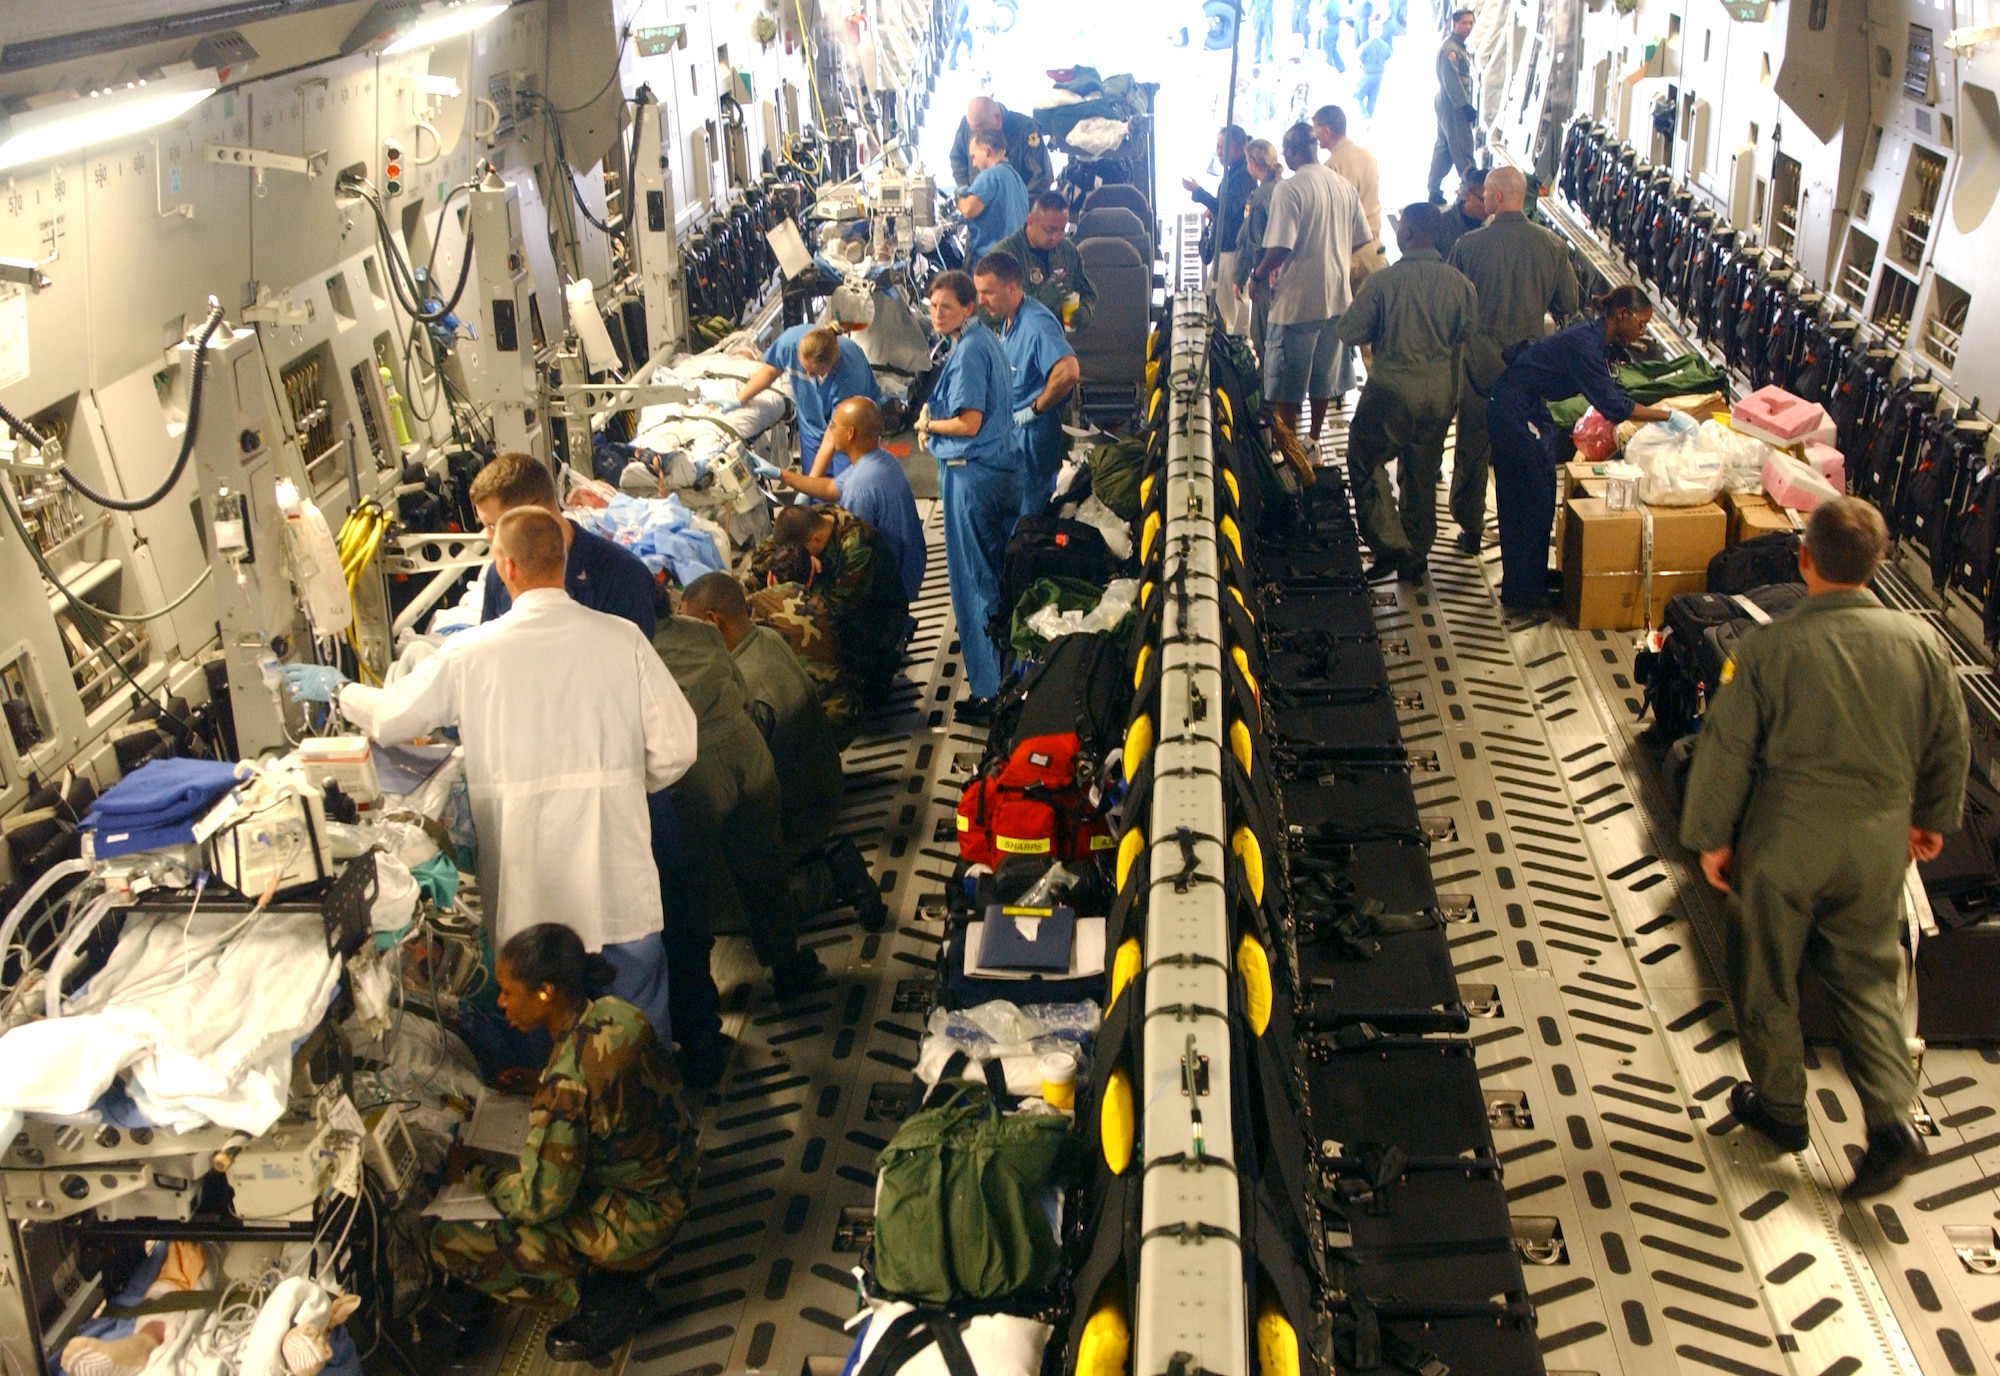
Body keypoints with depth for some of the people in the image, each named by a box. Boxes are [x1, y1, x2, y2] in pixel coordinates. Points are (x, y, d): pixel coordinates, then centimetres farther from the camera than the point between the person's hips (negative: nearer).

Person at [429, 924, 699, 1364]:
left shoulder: (566, 1080, -31)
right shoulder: (615, 1011, -8)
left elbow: (539, 1200, -23)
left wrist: (472, 1172, -7)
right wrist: (536, 1083, 7)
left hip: (634, 1222, -8)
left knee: (448, 1244, -5)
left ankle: (604, 1300, 2)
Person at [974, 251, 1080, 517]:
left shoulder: (1036, 324, -25)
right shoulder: (1008, 320, 7)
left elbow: (1068, 371, -39)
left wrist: (1036, 408, -25)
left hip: (1035, 428, -10)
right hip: (1016, 427, 10)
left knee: (1028, 512, 1)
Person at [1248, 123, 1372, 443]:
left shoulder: (1289, 189, -16)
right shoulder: (1345, 186, 4)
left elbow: (1280, 248, -22)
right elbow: (1361, 241, 10)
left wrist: (1258, 276, -7)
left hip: (1297, 299, -7)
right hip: (1337, 296, 7)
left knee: (1285, 380, 5)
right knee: (1323, 375, 17)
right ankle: (1315, 438, 27)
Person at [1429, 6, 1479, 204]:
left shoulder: (1459, 47, 17)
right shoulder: (1449, 48, -15)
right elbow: (1451, 81, -22)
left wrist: (1468, 106, 19)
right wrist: (1465, 106, -23)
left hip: (1454, 106, 11)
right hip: (1453, 106, -11)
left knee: (1443, 148, 12)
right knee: (1462, 150, -8)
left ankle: (1435, 192, 17)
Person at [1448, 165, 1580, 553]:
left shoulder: (1468, 245, -13)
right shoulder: (1553, 246, -6)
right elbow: (1567, 305, 2)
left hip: (1480, 361, -2)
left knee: (1472, 448, 11)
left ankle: (1469, 530, 18)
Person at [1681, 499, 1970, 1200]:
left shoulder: (1766, 649, -20)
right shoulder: (1922, 641, -8)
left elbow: (1726, 751, -14)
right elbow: (1950, 743, 5)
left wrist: (1710, 837, 0)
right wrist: (1933, 819, 21)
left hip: (1784, 846, -3)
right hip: (1879, 846, 4)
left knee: (1766, 979, 16)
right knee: (1867, 977, 19)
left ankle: (1780, 1107, 30)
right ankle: (1893, 1119, 9)